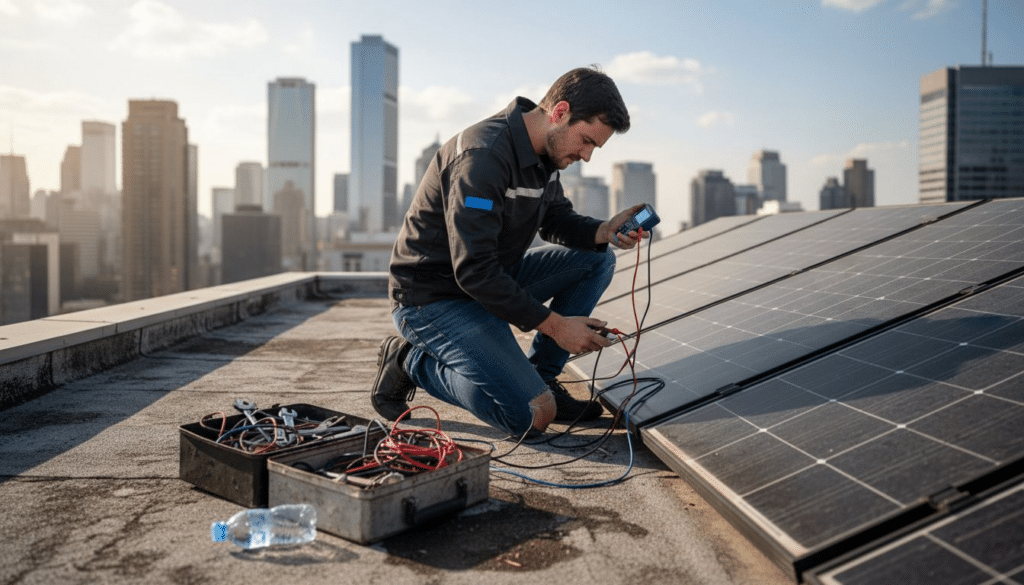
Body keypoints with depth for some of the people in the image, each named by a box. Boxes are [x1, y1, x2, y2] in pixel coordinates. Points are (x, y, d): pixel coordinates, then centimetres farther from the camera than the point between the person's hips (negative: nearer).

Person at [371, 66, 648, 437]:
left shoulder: (544, 148, 2)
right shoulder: (483, 155, -27)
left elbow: (557, 220, 13)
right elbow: (473, 271, -30)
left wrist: (604, 231, -9)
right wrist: (554, 324, -25)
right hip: (435, 298, -9)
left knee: (596, 260, 0)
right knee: (534, 415, -18)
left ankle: (539, 376, 6)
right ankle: (411, 362, -1)